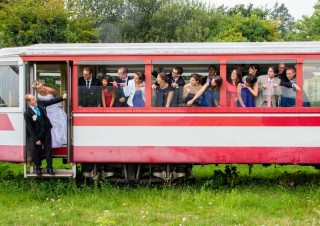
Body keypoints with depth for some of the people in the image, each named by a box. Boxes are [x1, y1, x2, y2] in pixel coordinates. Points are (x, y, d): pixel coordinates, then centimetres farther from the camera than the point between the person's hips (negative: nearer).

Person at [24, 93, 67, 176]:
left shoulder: (39, 103, -8)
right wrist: (36, 139, -17)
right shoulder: (27, 113, -22)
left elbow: (51, 101, 6)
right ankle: (38, 169, 27)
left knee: (48, 150, 9)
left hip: (46, 131, 4)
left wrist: (62, 98, 6)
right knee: (37, 152, 10)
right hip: (37, 135, -4)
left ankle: (49, 168, 20)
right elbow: (30, 128, -19)